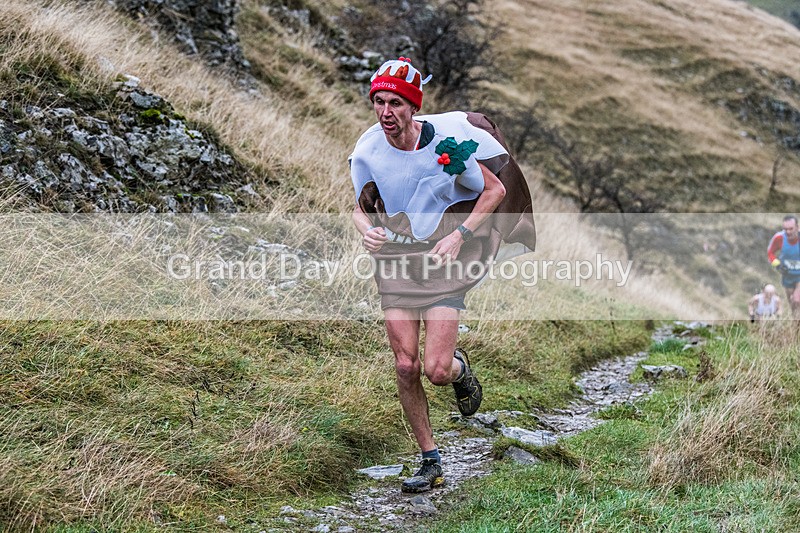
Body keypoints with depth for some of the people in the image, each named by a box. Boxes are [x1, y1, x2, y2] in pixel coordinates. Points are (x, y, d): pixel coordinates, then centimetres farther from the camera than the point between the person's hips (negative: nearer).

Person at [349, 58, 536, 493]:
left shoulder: (447, 140, -16)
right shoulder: (367, 150, -8)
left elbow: (495, 189, -4)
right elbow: (361, 205, 9)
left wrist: (459, 235, -15)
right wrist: (366, 228, -14)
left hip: (442, 258, -3)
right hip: (393, 258, 3)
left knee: (437, 370, -12)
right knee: (406, 367, -3)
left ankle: (459, 367, 28)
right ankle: (431, 462, 13)